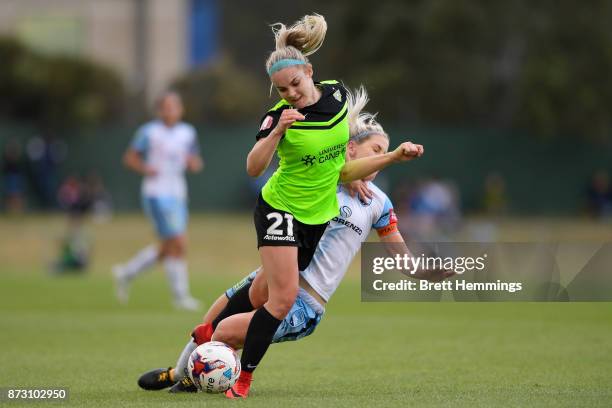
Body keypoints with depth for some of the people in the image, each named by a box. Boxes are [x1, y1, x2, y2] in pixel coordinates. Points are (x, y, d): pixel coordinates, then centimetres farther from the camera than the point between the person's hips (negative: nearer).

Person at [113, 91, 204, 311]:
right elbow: (129, 158, 1)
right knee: (178, 244, -12)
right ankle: (180, 295, -3)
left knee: (168, 249, 11)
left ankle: (126, 273, 28)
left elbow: (196, 165, 16)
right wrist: (145, 168, -18)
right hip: (156, 194, -7)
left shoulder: (188, 133, 10)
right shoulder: (149, 132, -5)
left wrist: (193, 161, -7)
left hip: (177, 194, 7)